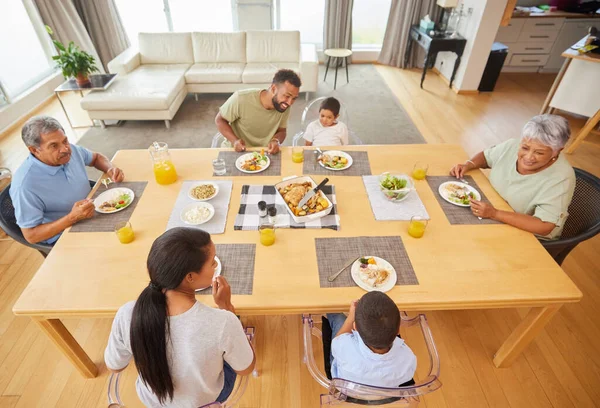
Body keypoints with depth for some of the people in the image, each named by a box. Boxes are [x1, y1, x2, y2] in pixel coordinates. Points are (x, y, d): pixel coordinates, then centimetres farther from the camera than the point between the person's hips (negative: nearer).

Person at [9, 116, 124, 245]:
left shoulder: (70, 149, -8)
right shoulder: (25, 185, -25)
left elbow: (96, 158, 15)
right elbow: (31, 235, -18)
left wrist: (110, 169, -8)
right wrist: (72, 218, -32)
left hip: (93, 214, 7)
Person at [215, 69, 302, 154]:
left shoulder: (284, 107, -12)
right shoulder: (241, 99, -23)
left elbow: (282, 130, 3)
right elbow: (220, 120, -10)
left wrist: (276, 141, -20)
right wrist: (235, 141, -25)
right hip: (236, 151, -2)